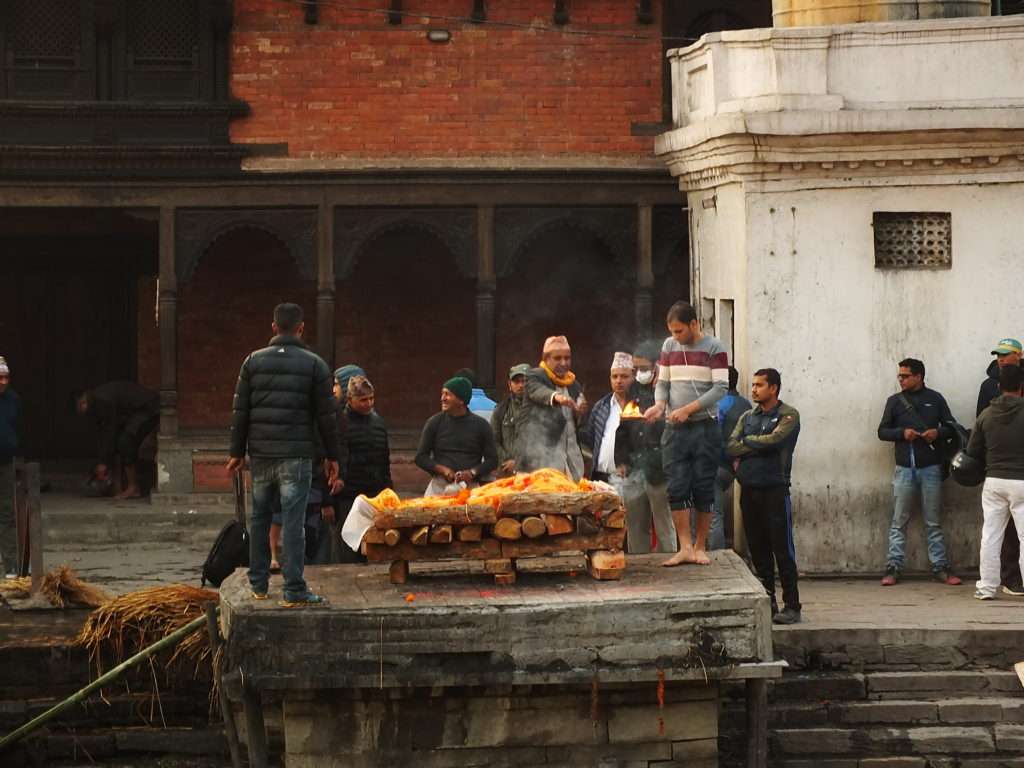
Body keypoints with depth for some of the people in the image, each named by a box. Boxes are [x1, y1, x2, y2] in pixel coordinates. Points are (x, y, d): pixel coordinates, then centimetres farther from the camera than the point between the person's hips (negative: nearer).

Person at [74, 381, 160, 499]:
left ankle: (132, 488, -14)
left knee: (125, 441, -18)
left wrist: (104, 463, -15)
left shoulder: (104, 401, -24)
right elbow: (103, 432, 10)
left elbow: (109, 432, -21)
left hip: (149, 409, -10)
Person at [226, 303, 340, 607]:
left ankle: (258, 584, 20)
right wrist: (332, 457, 8)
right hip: (296, 455, -3)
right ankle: (294, 589, -7)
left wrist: (237, 452, 12)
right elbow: (326, 416, 0)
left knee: (259, 517, 14)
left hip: (260, 454, 3)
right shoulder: (314, 365, -1)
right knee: (293, 521, -4)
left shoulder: (254, 361, 6)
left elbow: (240, 411, 6)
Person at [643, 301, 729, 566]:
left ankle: (700, 547, 10)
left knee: (703, 489, 1)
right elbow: (662, 382, 14)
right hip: (675, 429, 3)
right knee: (677, 488, -5)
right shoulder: (669, 346, 11)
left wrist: (688, 409, -17)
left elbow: (721, 388, -10)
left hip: (705, 427, -3)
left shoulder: (714, 348, -3)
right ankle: (685, 548, -3)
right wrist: (659, 404, -8)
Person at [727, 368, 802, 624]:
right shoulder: (747, 417, 14)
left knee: (782, 550, -5)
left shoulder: (788, 416, -2)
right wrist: (760, 446, -8)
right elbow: (731, 447, 2)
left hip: (775, 490, -5)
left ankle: (792, 606, -2)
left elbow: (774, 439, -18)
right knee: (758, 550, 9)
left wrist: (747, 442, -3)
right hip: (749, 490, 5)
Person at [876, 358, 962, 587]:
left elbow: (951, 427, 9)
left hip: (930, 467, 0)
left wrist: (938, 432, -12)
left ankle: (941, 567, 7)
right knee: (899, 522, 0)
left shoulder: (935, 399, 6)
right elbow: (882, 431, 7)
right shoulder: (894, 401, 8)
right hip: (904, 468, 0)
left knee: (933, 522, 5)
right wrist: (902, 433, -11)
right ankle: (893, 568, 1)